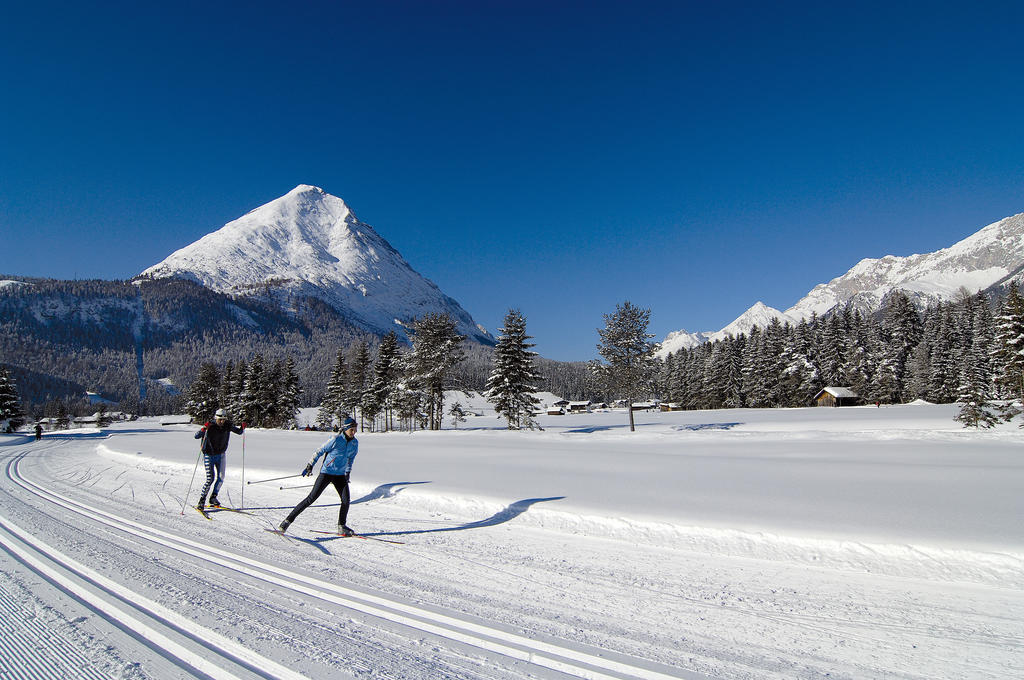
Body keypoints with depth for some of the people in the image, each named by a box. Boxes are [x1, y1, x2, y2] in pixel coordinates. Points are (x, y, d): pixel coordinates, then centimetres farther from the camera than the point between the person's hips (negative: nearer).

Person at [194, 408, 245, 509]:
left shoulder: (228, 425, -7)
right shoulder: (210, 427, -18)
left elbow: (238, 432, 5)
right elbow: (196, 436, -24)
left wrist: (242, 428, -16)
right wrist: (203, 429, -41)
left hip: (221, 455, 4)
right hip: (209, 456, -4)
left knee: (221, 477, -1)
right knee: (210, 479, -10)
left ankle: (213, 498, 17)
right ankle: (202, 500, 6)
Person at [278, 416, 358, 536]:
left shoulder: (355, 443, 1)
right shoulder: (336, 440, -16)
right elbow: (319, 451, -8)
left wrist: (348, 472, 15)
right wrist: (310, 465, -8)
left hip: (340, 475, 5)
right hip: (326, 473, -5)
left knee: (346, 500, -7)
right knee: (311, 498, -7)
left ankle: (341, 527, 11)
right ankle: (288, 520, 4)